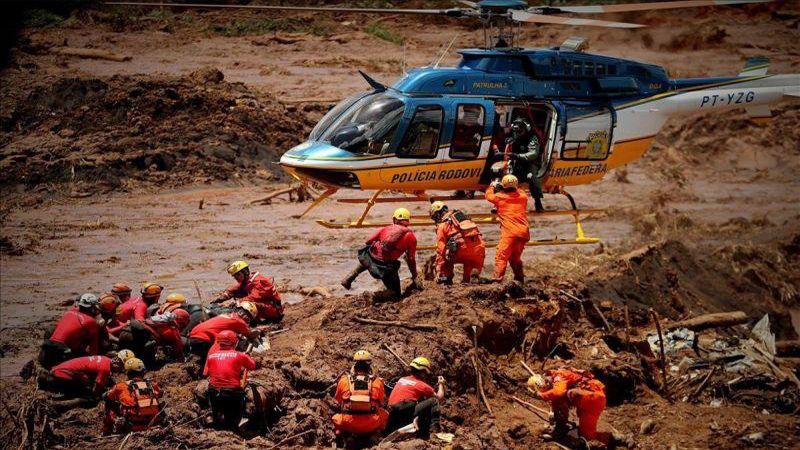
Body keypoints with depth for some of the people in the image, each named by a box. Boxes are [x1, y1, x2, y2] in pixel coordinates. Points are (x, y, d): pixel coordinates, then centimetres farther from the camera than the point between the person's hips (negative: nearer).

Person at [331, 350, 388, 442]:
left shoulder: (344, 380, 2)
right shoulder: (377, 382, 1)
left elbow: (338, 402, 16)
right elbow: (382, 403, 16)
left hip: (348, 425, 0)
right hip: (371, 426, 0)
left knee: (336, 418, 31)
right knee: (384, 414, 28)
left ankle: (340, 433, 2)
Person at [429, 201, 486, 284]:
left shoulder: (442, 225, 10)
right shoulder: (462, 214, 27)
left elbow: (440, 249, 7)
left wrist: (439, 271, 8)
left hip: (463, 249, -4)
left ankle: (446, 278, 11)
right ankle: (475, 273, 1)